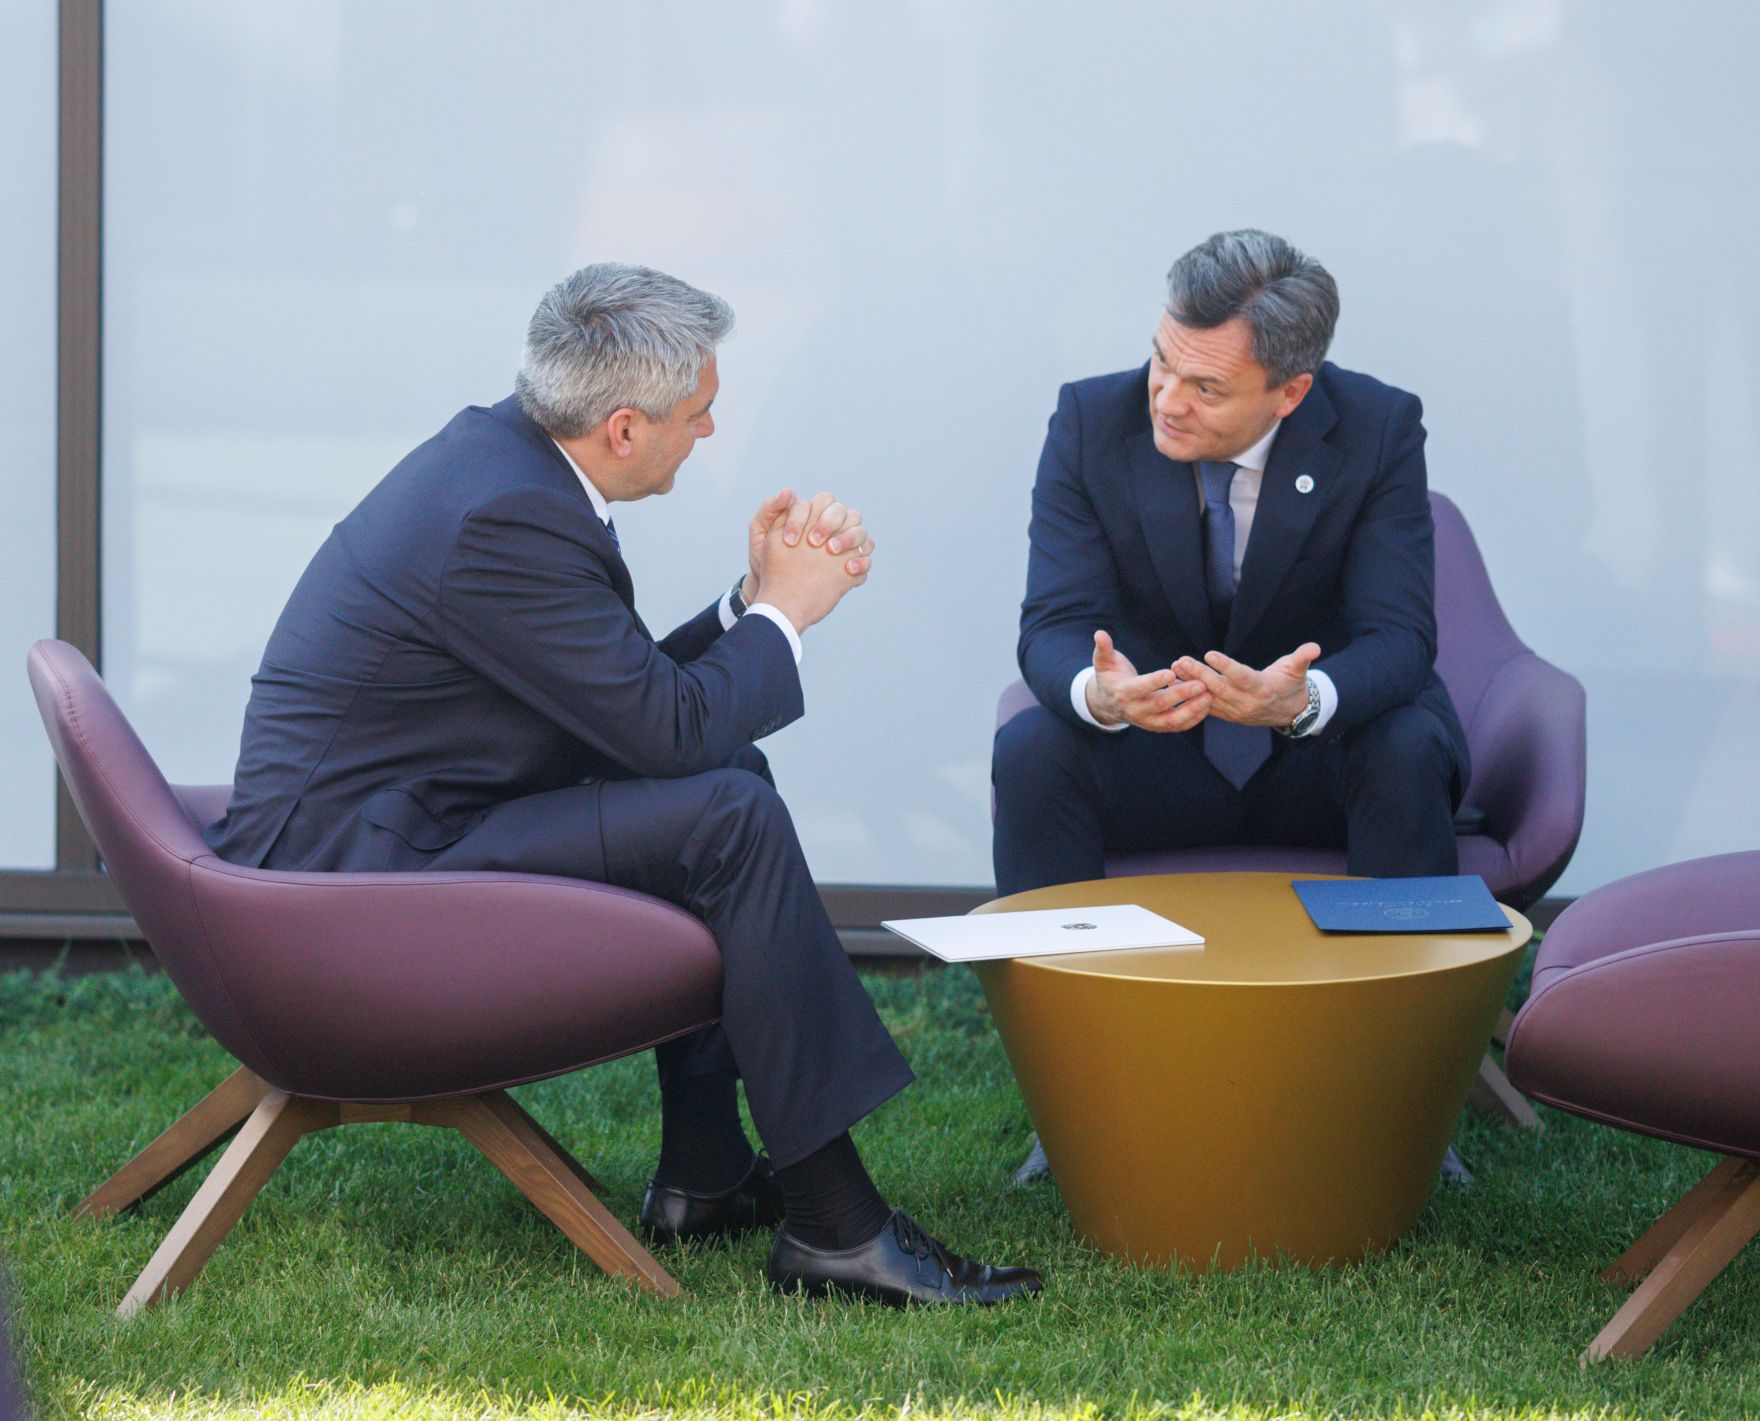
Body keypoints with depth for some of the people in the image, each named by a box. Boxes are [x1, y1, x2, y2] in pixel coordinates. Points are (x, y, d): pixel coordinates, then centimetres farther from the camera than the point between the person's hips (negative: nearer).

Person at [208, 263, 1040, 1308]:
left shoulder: (502, 453, 10)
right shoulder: (509, 519, -22)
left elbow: (628, 688, 16)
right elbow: (666, 725, -20)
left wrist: (757, 596, 4)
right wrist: (784, 611, -4)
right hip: (353, 876, -11)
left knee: (724, 782, 16)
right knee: (729, 816, -18)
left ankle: (705, 1175, 15)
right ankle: (834, 1225, -14)